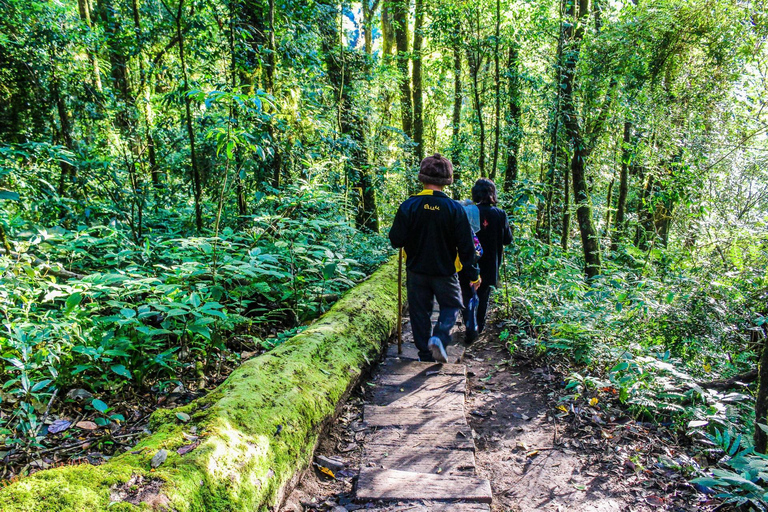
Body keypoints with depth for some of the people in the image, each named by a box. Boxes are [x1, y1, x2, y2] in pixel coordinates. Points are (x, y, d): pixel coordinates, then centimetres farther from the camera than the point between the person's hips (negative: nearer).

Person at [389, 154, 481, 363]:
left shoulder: (408, 206, -11)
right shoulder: (455, 209, -12)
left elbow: (395, 241, -9)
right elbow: (466, 246, -8)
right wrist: (473, 275, 2)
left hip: (416, 270, 1)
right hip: (445, 271, -1)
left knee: (420, 311, 13)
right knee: (451, 305, 18)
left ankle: (426, 355, 17)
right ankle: (440, 337, -6)